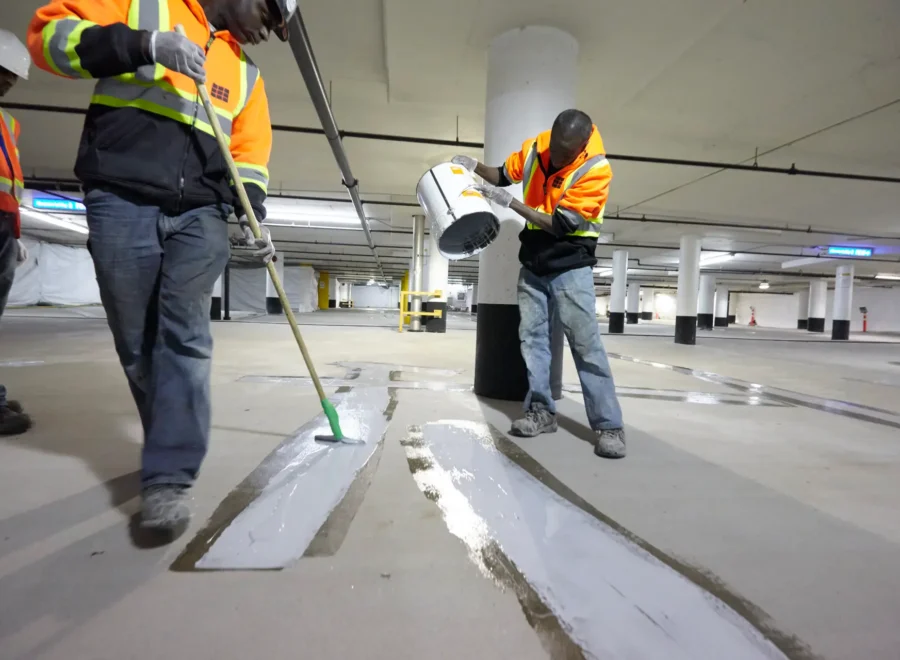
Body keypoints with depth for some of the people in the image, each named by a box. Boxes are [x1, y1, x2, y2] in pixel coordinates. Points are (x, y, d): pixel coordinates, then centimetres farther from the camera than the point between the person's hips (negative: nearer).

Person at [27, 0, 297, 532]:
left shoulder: (245, 73, 22)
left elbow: (250, 151, 16)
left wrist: (255, 217, 0)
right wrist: (143, 43, -13)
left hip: (201, 215, 3)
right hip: (122, 204, -2)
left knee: (186, 336, -13)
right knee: (138, 345, 2)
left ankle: (169, 476, -11)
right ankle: (174, 448, 20)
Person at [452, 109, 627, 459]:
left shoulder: (596, 170, -20)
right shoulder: (534, 148, -4)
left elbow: (560, 225, -23)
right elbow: (503, 175, 12)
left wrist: (509, 202, -26)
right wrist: (474, 165, -7)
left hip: (571, 266, -5)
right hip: (533, 263, 6)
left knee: (586, 344, -8)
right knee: (531, 337, 5)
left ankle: (609, 426, -1)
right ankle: (542, 412, 14)